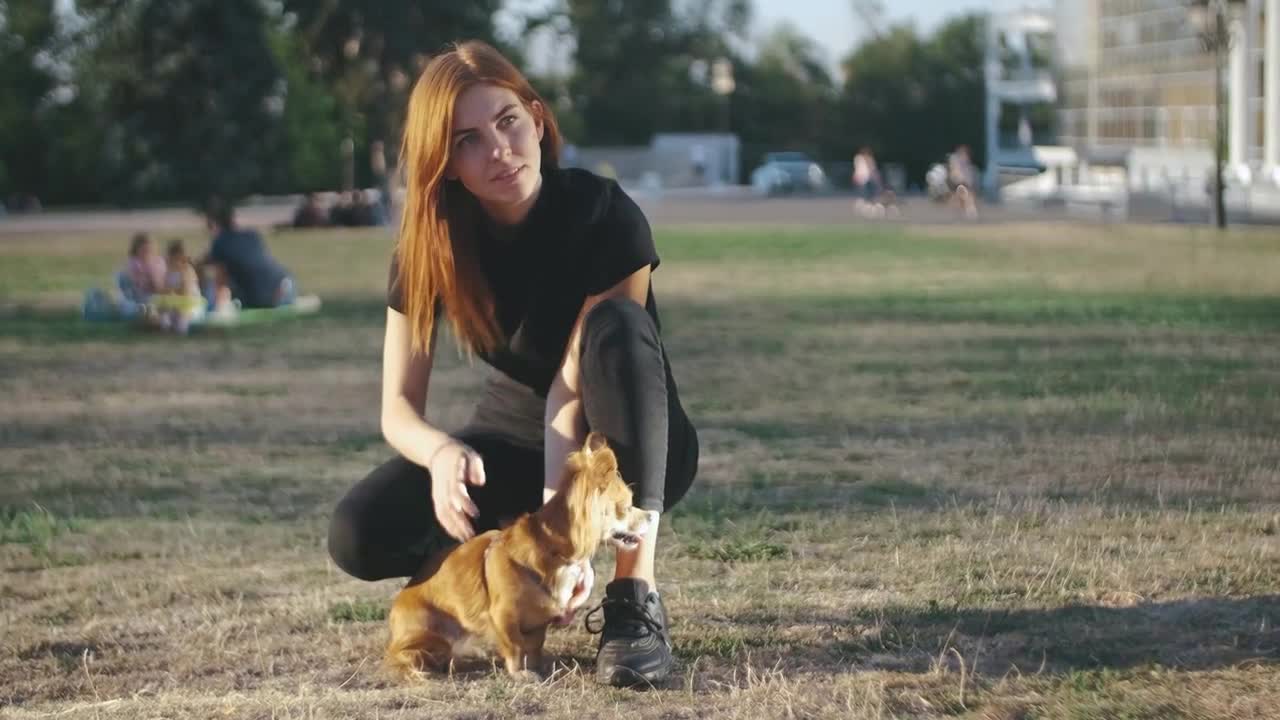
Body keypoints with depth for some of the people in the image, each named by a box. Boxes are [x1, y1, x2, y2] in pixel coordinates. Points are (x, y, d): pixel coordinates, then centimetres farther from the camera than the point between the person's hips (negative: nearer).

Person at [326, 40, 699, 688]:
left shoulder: (606, 217, -24)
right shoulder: (430, 243, -14)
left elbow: (573, 385, -29)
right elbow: (399, 406, -17)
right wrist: (442, 451, -41)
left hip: (624, 447, -3)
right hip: (515, 437, 3)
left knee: (618, 324, -37)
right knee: (361, 536, -24)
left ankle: (635, 598, -37)